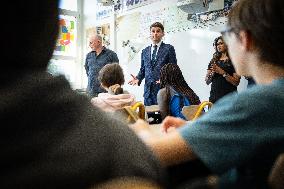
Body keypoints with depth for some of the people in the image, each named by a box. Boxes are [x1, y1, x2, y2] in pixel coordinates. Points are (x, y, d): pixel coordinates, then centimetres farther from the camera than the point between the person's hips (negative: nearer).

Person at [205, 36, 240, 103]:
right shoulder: (214, 60, 11)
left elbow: (236, 82, -11)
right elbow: (207, 82, 8)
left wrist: (222, 72, -19)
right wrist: (212, 73, -11)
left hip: (228, 97, -3)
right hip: (214, 96, 4)